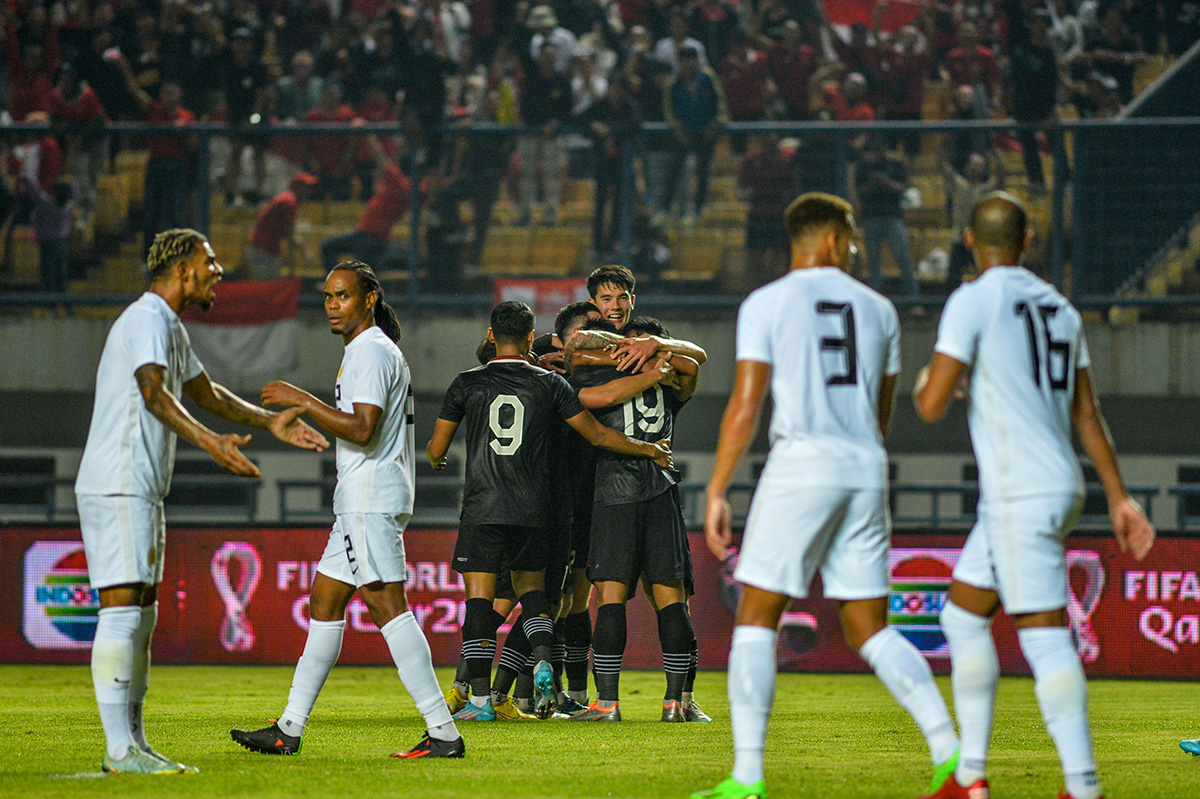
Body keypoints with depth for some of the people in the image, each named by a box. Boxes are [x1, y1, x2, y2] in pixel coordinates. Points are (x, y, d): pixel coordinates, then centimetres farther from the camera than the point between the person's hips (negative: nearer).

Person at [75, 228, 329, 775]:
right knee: (122, 610, -13)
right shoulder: (147, 319, -13)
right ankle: (121, 750, -16)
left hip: (140, 491, 11)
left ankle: (132, 743, 14)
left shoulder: (171, 326, 20)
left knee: (142, 616, 11)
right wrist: (210, 442, -42)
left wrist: (271, 422, 28)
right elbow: (153, 393, -30)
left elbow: (205, 393, 35)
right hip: (116, 488, -11)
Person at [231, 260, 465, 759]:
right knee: (325, 602, 12)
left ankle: (443, 731, -17)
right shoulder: (374, 350, 21)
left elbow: (363, 428, -22)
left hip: (372, 501, -11)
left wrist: (302, 400, -18)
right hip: (361, 504, 11)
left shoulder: (370, 351, -12)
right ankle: (289, 729, 15)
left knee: (387, 606, -14)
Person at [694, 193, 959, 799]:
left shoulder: (766, 304, 1)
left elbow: (744, 406, -6)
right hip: (866, 472, 4)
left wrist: (716, 493, -3)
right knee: (870, 631, 9)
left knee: (755, 621, 1)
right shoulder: (878, 309, 14)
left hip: (801, 465, -4)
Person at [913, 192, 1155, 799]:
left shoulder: (973, 301, -9)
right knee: (962, 616, 16)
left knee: (1044, 636, -10)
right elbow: (1087, 414, 16)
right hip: (1061, 488, 8)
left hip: (1020, 496, -8)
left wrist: (926, 382, 11)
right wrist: (1119, 498, 18)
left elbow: (931, 406, -13)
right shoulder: (1059, 307, 14)